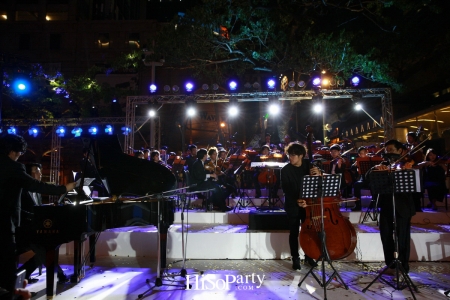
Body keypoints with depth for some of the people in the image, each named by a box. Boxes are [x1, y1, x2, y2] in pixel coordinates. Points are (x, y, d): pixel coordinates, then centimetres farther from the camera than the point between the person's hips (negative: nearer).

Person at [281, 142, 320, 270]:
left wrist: (318, 174, -20)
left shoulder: (309, 165, -2)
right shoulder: (285, 170, -11)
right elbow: (286, 190, -14)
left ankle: (309, 256, 26)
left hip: (308, 203, 2)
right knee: (294, 232, 2)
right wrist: (296, 200, -30)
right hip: (293, 205, -2)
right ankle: (295, 258, 19)